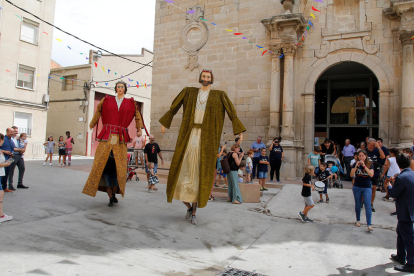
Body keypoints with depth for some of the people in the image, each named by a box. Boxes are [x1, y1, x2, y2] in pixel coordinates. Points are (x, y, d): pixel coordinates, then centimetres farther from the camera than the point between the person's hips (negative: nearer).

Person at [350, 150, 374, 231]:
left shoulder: (370, 164, -2)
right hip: (357, 187, 2)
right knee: (358, 205, 11)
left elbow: (371, 175, -17)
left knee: (368, 205, -9)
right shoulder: (355, 164, 0)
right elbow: (351, 175, -11)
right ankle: (358, 220, 28)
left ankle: (369, 224, -8)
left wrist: (364, 166, -24)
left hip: (367, 188, -1)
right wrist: (356, 166, -23)